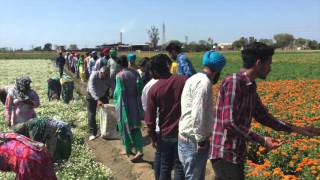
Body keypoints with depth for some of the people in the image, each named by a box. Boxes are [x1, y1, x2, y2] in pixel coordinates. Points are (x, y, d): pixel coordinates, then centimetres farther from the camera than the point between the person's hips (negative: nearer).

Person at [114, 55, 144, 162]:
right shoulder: (135, 73, 0)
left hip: (124, 104, -5)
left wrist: (115, 100, 1)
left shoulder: (119, 75, -15)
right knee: (135, 126, 11)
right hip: (135, 103, 5)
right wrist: (137, 99, 12)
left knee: (125, 127, 11)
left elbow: (119, 92, -15)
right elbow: (140, 87, 2)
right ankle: (139, 150, 1)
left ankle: (128, 149, 23)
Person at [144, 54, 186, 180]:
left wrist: (153, 137, 7)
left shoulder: (153, 90, -9)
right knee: (180, 167, 12)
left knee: (165, 167, 18)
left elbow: (150, 119, -6)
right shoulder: (184, 81, -10)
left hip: (165, 135, 1)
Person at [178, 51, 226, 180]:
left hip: (186, 137, 9)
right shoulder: (204, 83, -18)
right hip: (194, 141, -9)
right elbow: (198, 114, -25)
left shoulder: (194, 78, 11)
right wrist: (201, 140, -16)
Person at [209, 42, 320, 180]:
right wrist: (262, 140, -17)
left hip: (236, 154, 9)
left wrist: (297, 129, 24)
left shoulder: (250, 87, 12)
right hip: (225, 155, -9)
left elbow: (263, 116, 22)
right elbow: (229, 122, -23)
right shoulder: (233, 82, -17)